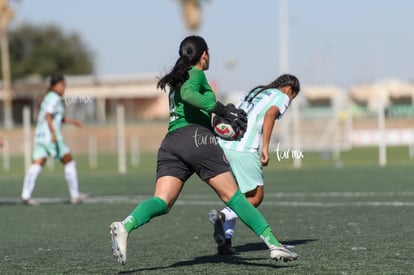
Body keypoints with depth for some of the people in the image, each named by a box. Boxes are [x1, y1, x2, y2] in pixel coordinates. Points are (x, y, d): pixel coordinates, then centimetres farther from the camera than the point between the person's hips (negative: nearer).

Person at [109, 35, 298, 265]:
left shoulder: (176, 79, 31)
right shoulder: (196, 74, 6)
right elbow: (188, 94, -16)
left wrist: (223, 112, 33)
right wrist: (223, 110, -19)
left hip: (170, 142, 6)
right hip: (196, 138, -6)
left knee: (162, 202, -10)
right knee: (233, 196, -4)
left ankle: (124, 227, -38)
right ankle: (273, 244, -5)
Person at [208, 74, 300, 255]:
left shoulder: (254, 92, 30)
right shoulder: (282, 97, 10)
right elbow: (270, 114, -11)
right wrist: (265, 147, -15)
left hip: (224, 144, 7)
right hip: (245, 150, -7)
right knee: (255, 198, 3)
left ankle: (225, 240, 7)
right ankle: (222, 216, -21)